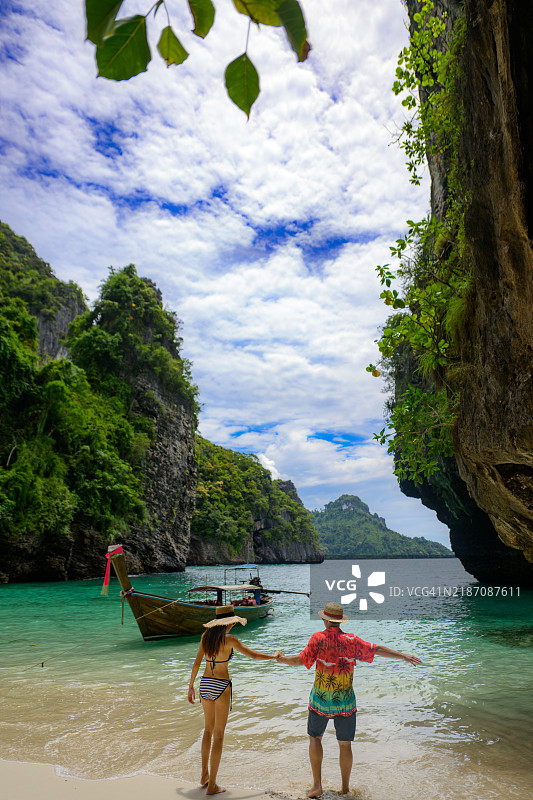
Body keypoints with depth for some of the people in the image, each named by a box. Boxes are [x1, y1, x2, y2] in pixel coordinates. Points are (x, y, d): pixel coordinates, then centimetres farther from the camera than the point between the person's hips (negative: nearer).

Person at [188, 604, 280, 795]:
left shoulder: (206, 636, 2)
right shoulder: (229, 639, -14)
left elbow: (197, 663, 7)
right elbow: (253, 654, -7)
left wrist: (191, 686, 17)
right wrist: (274, 656, 9)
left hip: (205, 684, 6)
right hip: (221, 687, -6)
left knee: (209, 729, 23)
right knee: (218, 735, 4)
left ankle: (204, 775, 32)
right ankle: (212, 785, 9)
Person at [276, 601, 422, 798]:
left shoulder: (318, 638, -12)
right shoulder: (351, 641, -7)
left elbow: (300, 660, -15)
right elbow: (377, 650, -2)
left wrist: (283, 659, 4)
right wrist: (403, 656, 8)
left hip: (320, 700, -1)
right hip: (345, 701, 2)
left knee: (315, 737, 16)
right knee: (344, 744, 15)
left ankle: (317, 785, 12)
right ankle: (345, 788, 24)